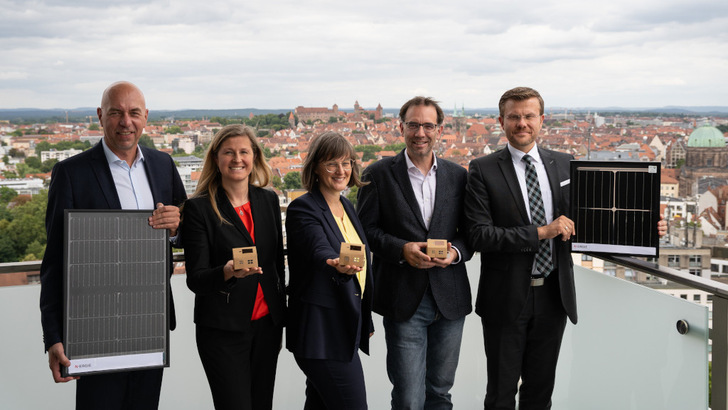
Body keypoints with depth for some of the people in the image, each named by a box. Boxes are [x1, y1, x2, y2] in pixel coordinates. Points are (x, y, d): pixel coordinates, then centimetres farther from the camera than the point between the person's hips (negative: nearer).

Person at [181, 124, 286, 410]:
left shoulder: (268, 200, 7)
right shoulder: (198, 208, -7)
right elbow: (195, 279, -10)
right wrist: (228, 272, -30)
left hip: (267, 325, 5)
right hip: (222, 330, -5)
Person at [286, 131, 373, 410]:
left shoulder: (347, 207, 14)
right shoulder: (302, 209, -11)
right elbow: (319, 251, -30)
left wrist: (366, 321, 21)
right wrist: (337, 266, -52)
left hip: (346, 329, 8)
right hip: (320, 332, -8)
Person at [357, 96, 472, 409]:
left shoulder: (458, 176, 9)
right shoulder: (378, 174, 1)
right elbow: (366, 229, -1)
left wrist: (456, 251, -10)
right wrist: (401, 249, -17)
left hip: (450, 300, 3)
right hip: (404, 299, -3)